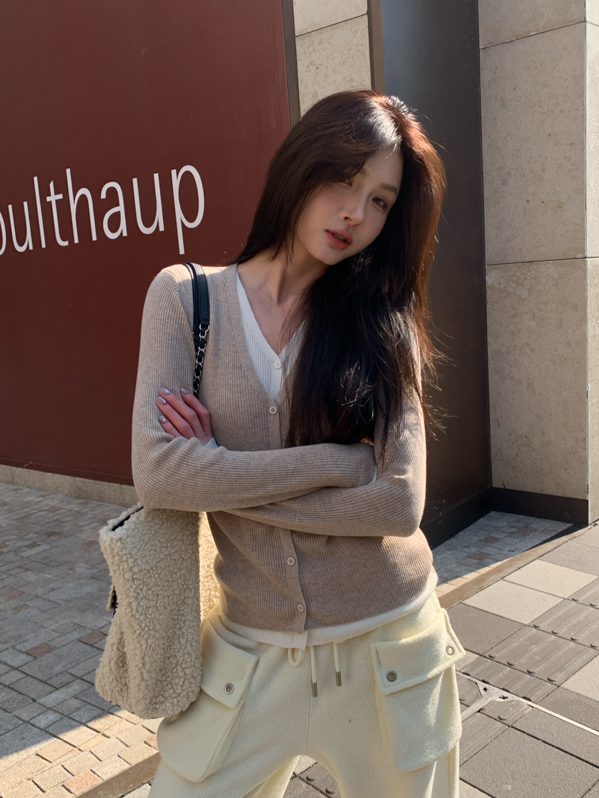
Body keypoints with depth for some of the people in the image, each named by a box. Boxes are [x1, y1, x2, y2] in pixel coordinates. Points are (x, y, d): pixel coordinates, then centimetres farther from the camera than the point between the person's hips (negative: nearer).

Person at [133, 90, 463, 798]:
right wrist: (344, 459, -17)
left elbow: (400, 502, -14)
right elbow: (157, 474, -17)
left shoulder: (382, 320, -4)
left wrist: (222, 474, -14)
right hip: (252, 654, 0)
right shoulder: (186, 296, -5)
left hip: (388, 649, 1)